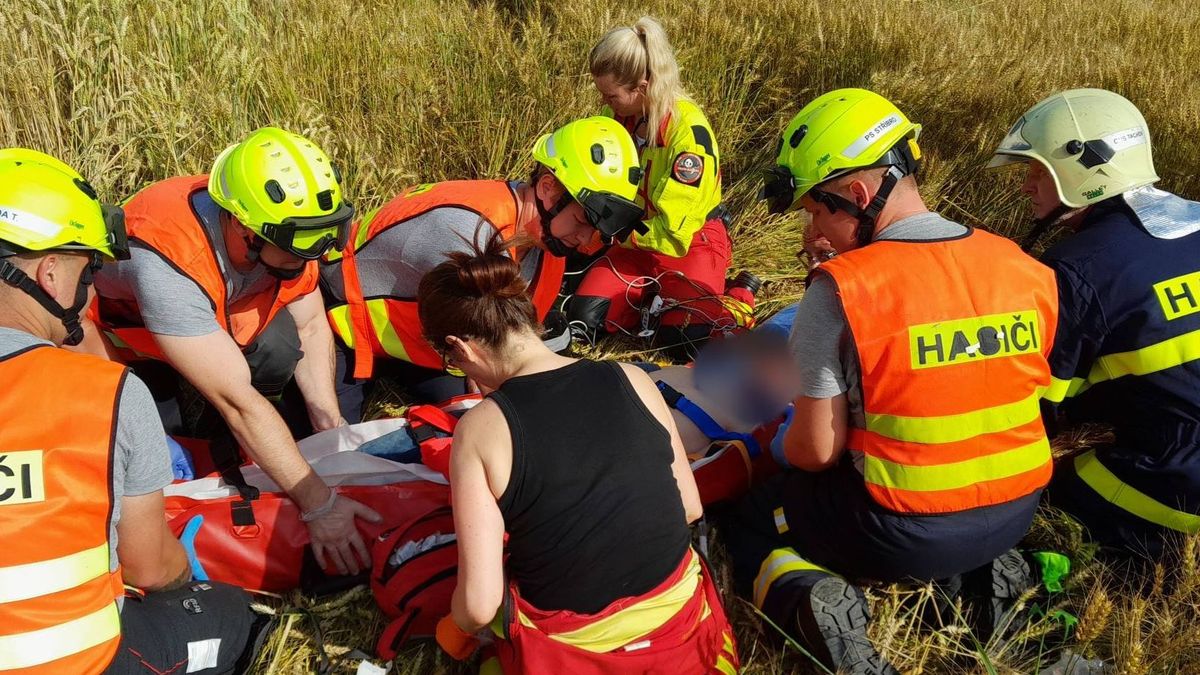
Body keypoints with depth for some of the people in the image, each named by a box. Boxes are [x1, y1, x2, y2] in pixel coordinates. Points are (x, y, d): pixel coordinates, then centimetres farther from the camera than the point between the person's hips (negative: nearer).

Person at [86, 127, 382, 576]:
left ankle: (230, 454, -1)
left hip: (215, 314, 4)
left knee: (278, 347, -27)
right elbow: (238, 400, -42)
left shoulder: (282, 226, -27)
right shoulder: (166, 262, -43)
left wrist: (330, 427, -22)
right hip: (121, 330, -3)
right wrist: (319, 504, -39)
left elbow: (311, 327, -12)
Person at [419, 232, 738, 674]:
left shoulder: (480, 429, -16)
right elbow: (690, 507, 5)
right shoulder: (631, 379, -6)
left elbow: (480, 603, -15)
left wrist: (455, 631, 8)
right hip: (681, 623, 3)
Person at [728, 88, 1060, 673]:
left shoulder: (839, 289, -20)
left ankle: (811, 602, -10)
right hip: (1015, 513, 6)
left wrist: (778, 445, 9)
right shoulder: (1023, 268, -4)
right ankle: (980, 569, 13)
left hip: (904, 532, -6)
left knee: (751, 524, 20)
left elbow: (816, 450, -14)